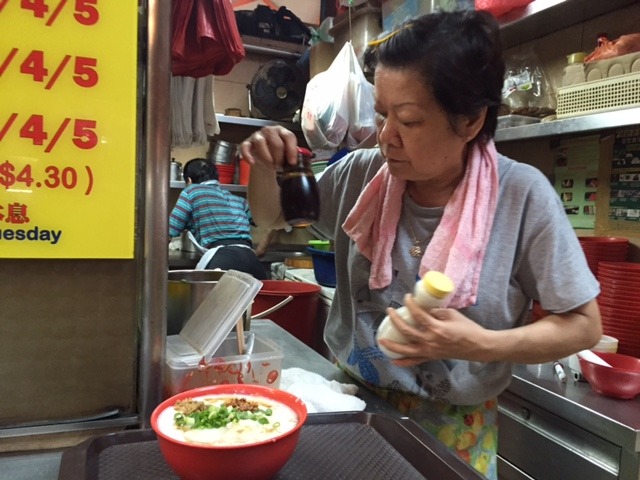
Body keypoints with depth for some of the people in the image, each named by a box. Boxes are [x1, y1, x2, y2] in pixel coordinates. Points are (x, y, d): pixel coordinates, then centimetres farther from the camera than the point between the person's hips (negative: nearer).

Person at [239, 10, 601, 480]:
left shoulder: (521, 196, -19)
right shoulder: (362, 174, -9)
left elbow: (583, 325, -11)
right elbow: (273, 215, 6)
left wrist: (484, 345, -27)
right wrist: (264, 169, -16)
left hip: (450, 426, -2)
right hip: (350, 398, 3)